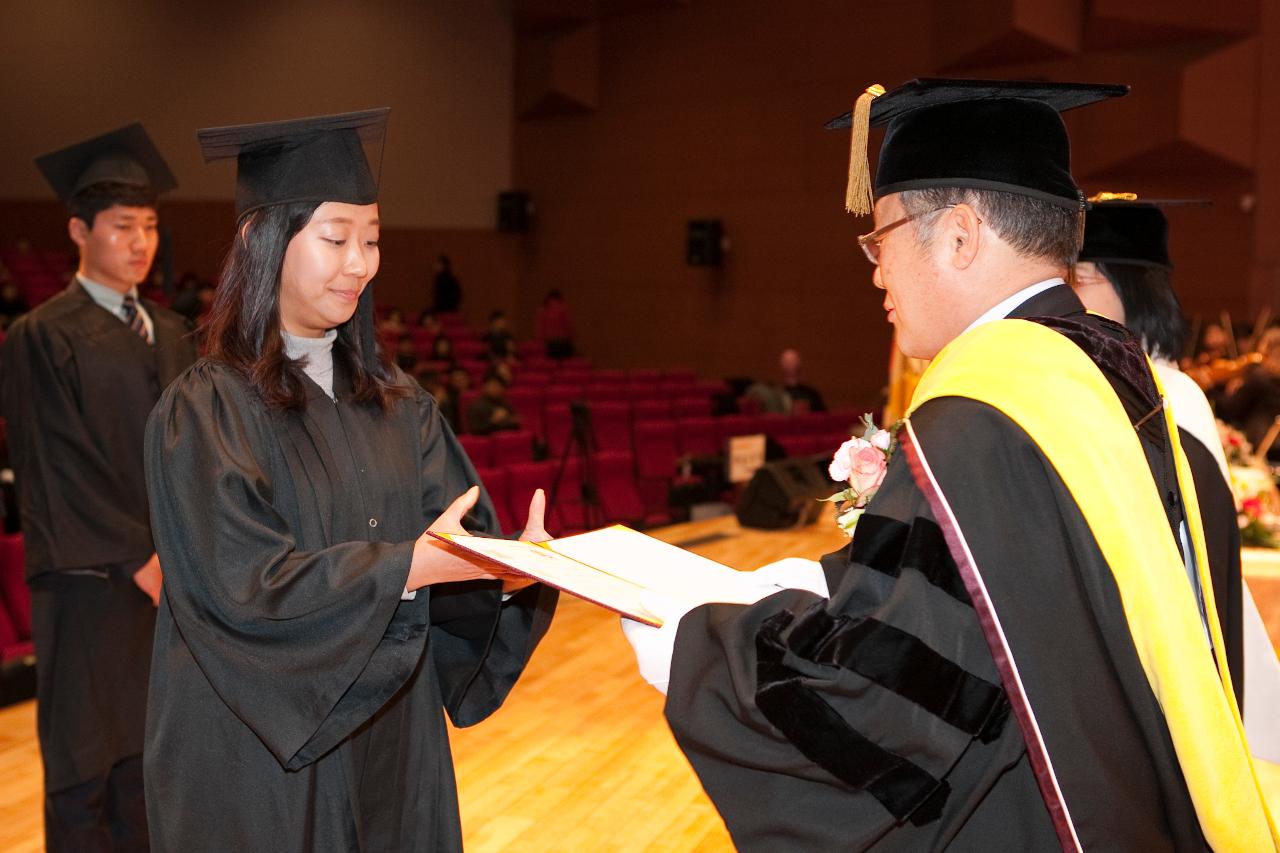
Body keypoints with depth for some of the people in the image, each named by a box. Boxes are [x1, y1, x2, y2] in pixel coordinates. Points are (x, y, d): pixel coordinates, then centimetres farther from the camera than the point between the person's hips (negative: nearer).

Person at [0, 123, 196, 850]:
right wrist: (138, 559, -13)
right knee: (88, 763, 5)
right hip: (93, 580, -6)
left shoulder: (171, 334, 11)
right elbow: (60, 469, -12)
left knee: (148, 754, 13)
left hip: (171, 575, 6)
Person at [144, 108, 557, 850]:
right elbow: (246, 584, -20)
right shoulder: (206, 411, -11)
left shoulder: (396, 403, 5)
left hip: (393, 738, 5)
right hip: (262, 752, -5)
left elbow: (461, 536, -1)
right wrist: (415, 562, -29)